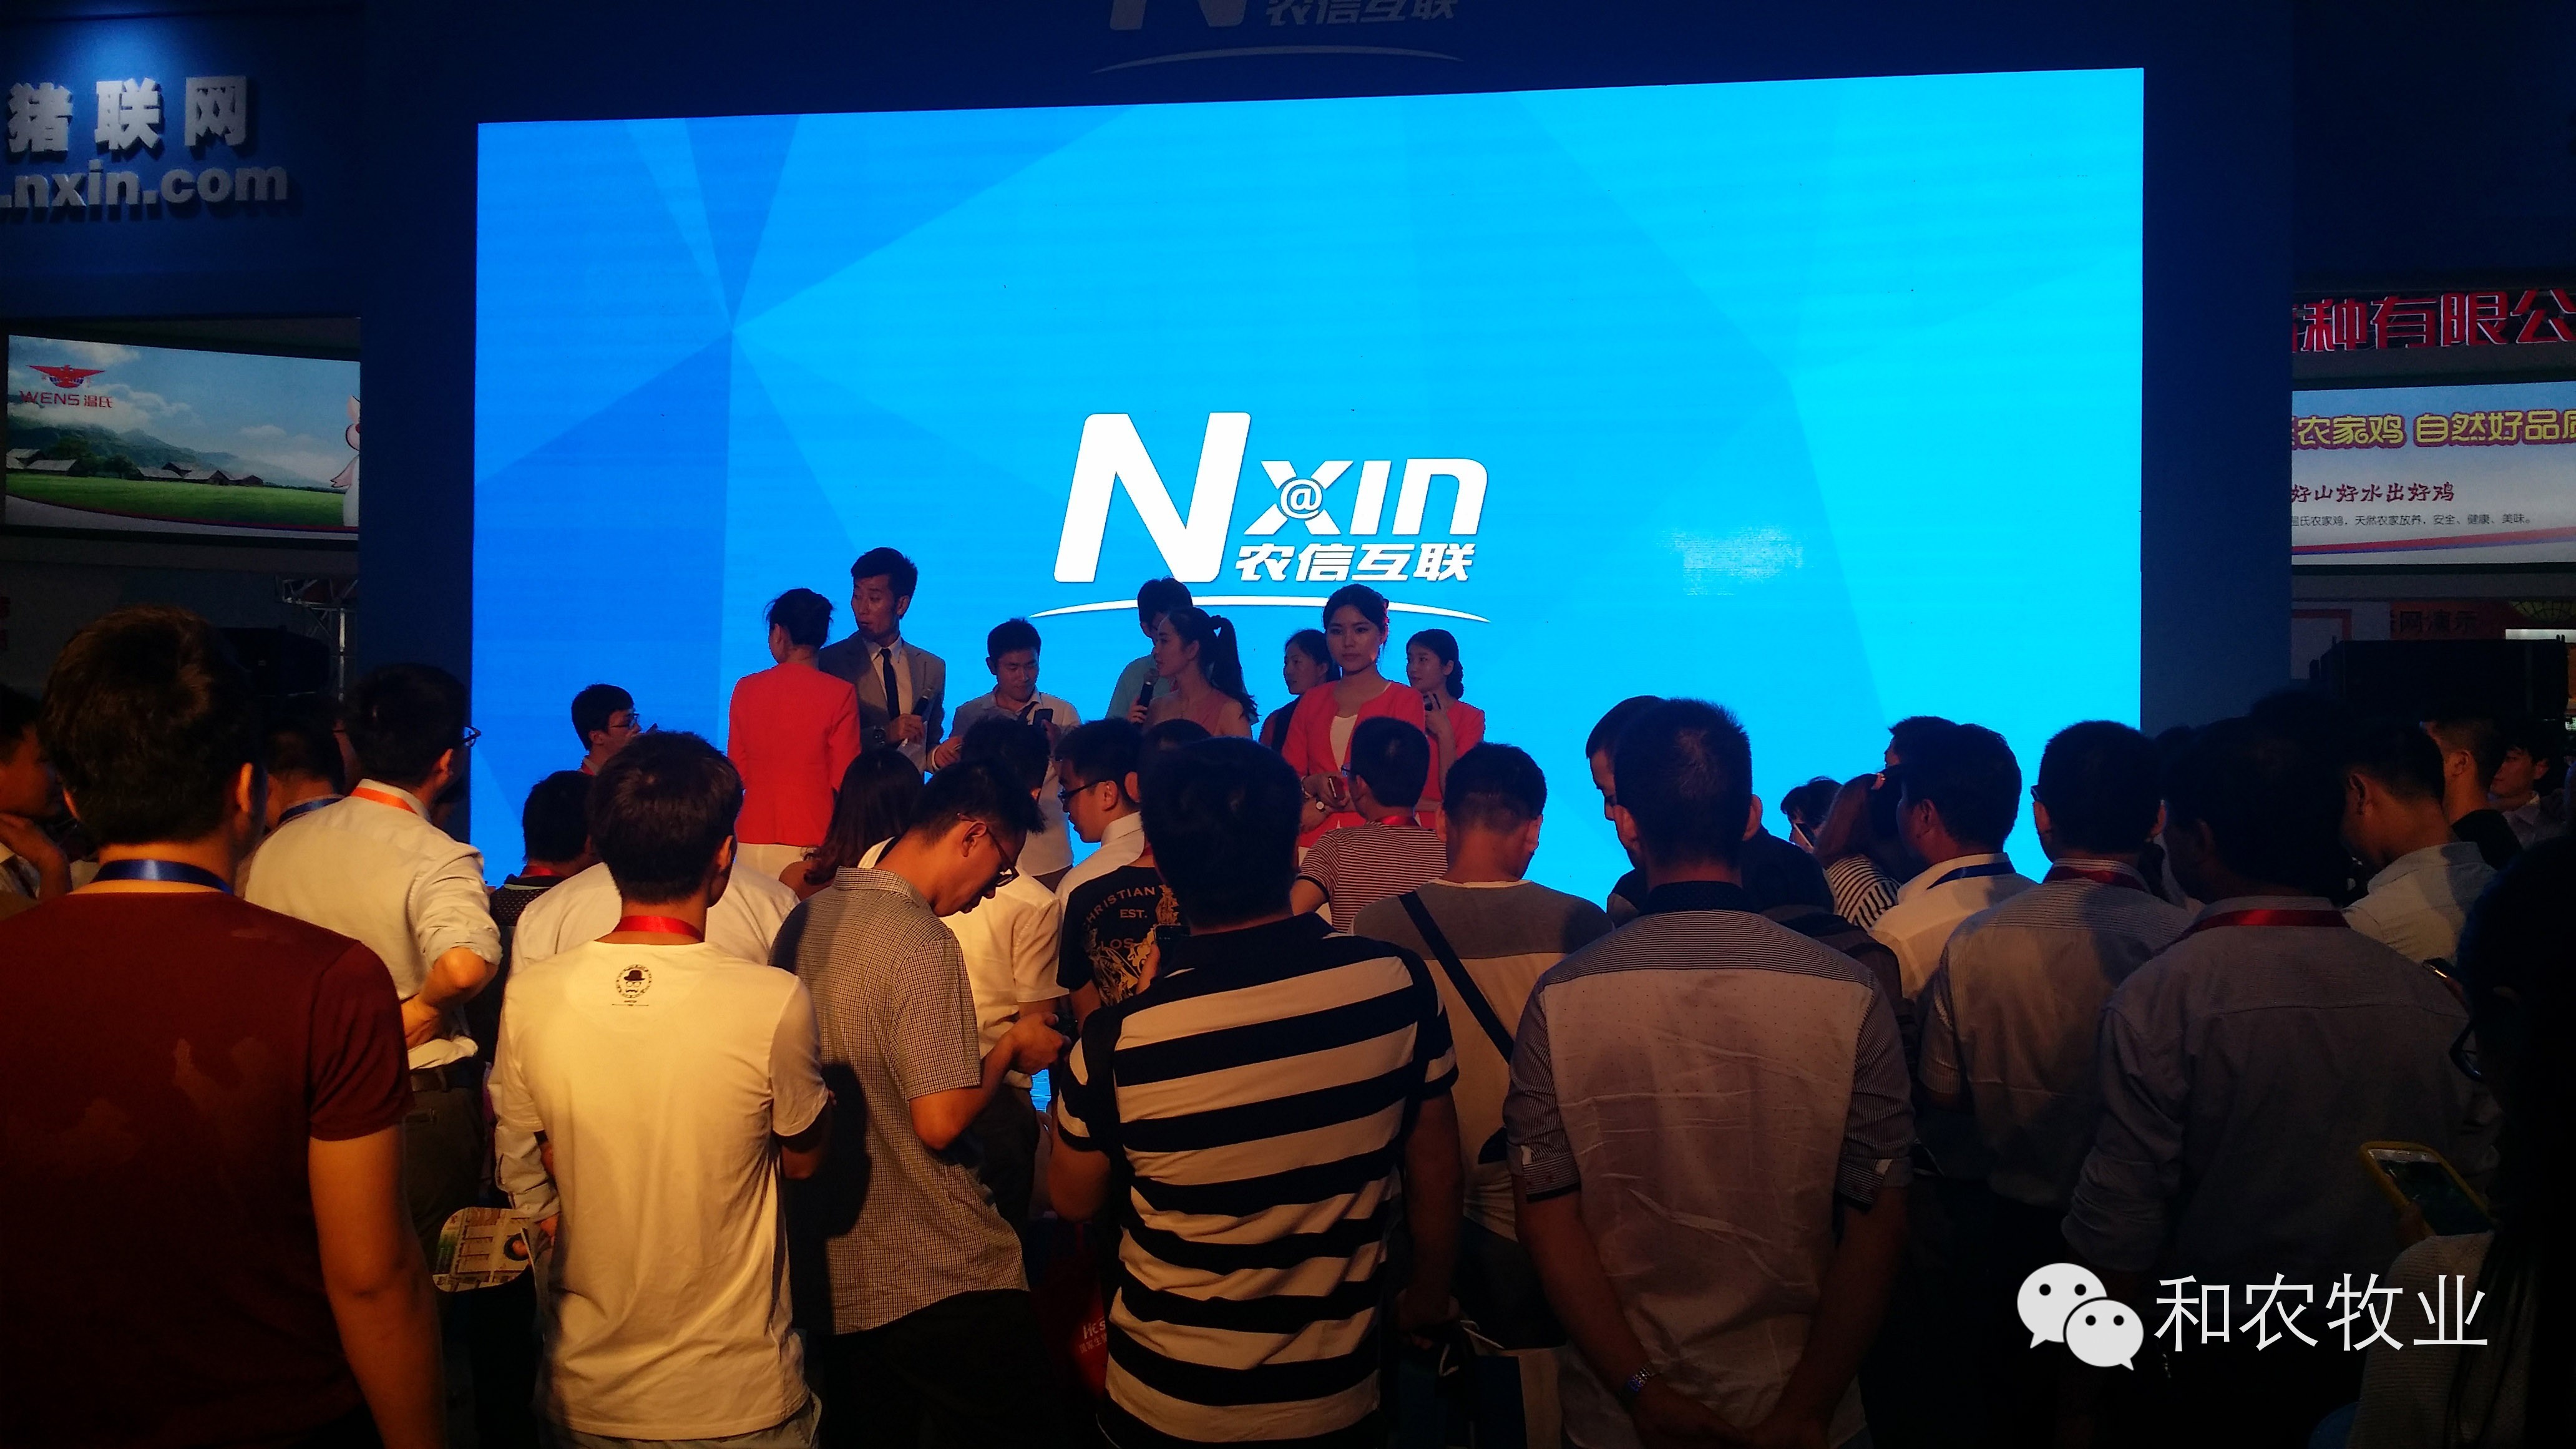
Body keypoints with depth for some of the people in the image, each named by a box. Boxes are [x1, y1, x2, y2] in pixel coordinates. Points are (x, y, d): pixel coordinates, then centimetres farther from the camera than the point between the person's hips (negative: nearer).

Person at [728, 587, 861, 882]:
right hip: (813, 843, -3)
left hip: (754, 841, 3)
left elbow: (737, 773, 9)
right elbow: (844, 779, -5)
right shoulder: (840, 694, -7)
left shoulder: (745, 688, 2)